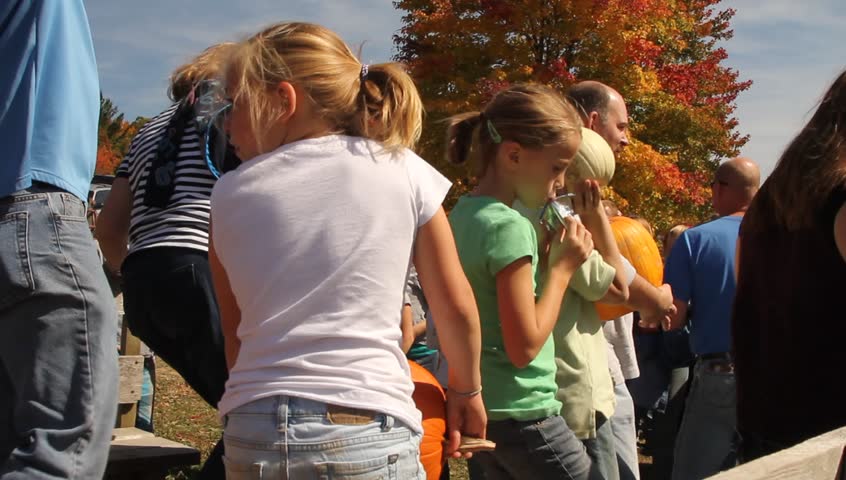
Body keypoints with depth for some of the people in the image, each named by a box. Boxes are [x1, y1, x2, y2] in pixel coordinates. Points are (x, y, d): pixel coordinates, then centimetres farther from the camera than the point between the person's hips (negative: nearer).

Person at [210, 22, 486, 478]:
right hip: (366, 432, -2)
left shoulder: (230, 193, 7)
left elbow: (234, 337, 10)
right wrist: (466, 391, 22)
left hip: (252, 430, 2)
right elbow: (455, 307, 8)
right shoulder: (403, 170, 3)